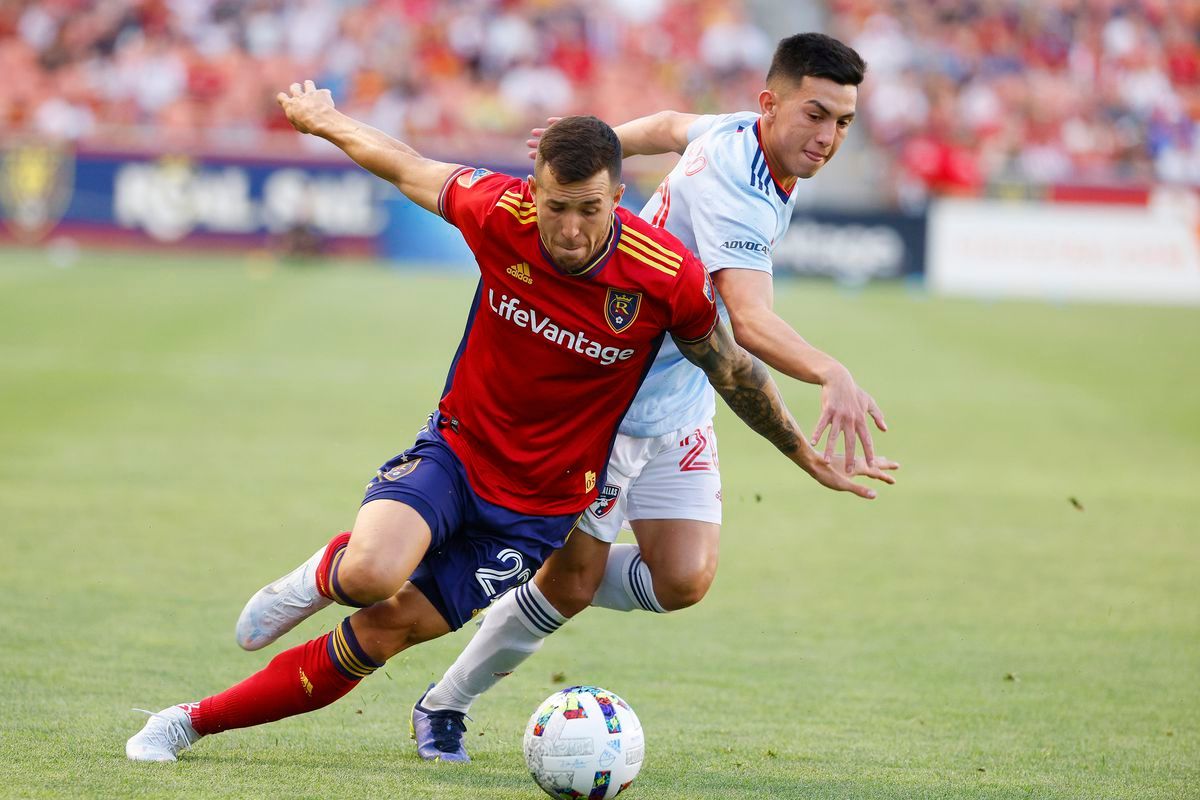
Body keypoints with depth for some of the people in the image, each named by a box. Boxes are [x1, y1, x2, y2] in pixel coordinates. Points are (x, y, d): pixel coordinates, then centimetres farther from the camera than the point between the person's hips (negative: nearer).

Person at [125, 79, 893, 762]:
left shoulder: (670, 276, -20)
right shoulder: (500, 214, -18)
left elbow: (734, 369, -2)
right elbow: (409, 166, 2)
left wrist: (809, 457, 10)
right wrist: (325, 120, 18)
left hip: (541, 504, 0)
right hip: (455, 451, 0)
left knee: (383, 632, -5)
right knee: (372, 576, -30)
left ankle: (197, 720, 10)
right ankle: (329, 570, 9)